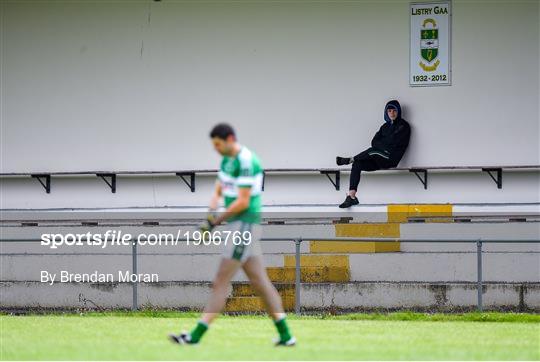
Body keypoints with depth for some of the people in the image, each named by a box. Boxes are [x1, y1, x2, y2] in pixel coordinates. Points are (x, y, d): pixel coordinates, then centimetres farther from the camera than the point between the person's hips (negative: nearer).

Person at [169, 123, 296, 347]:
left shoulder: (246, 162, -16)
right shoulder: (227, 160, 14)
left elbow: (243, 202, -19)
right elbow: (218, 192, 17)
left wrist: (216, 222, -13)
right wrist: (211, 213, -3)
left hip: (244, 225, -10)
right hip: (237, 226, 10)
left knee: (221, 282, -9)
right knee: (259, 282, 9)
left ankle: (195, 336, -9)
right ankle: (285, 335, 10)